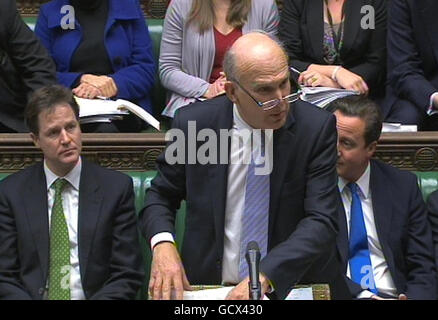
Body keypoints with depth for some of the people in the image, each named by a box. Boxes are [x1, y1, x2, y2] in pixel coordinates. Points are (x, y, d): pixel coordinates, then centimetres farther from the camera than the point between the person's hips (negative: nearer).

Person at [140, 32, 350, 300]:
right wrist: (163, 244, -10)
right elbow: (161, 195, 11)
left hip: (293, 286, -1)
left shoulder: (317, 127, -6)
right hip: (211, 287, 1)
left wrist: (265, 276, -25)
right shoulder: (194, 123, -3)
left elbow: (321, 221, -11)